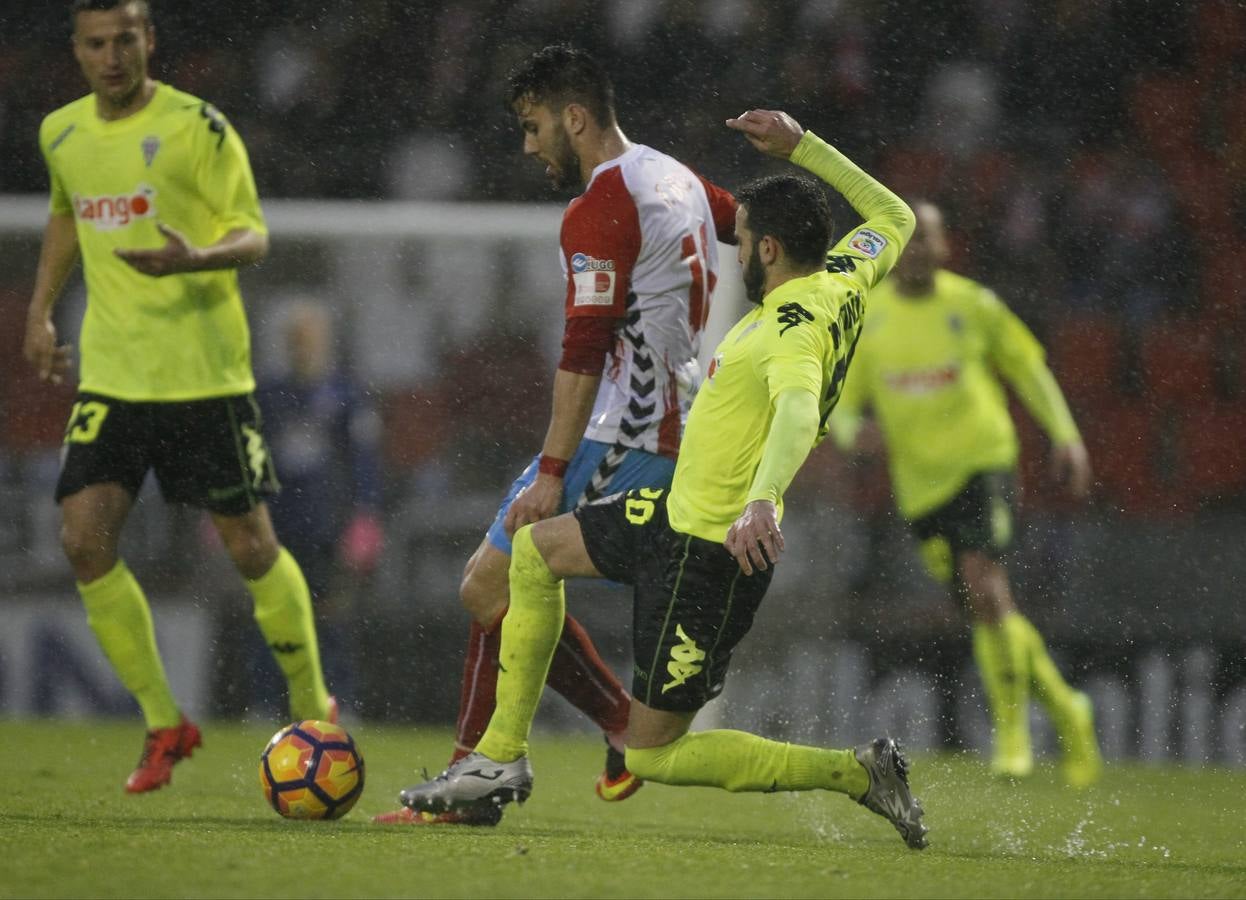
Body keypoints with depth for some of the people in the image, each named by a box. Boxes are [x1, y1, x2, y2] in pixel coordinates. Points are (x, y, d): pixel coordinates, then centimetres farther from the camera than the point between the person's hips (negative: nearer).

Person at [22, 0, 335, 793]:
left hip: (204, 374, -4)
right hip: (109, 377, 5)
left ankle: (314, 707, 23)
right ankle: (164, 724, 5)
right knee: (85, 541, -9)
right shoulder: (62, 134, 8)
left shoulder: (196, 127, -10)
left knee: (249, 545, 1)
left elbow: (255, 235, -9)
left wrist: (196, 260, -29)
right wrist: (41, 309, 19)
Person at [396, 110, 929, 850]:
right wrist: (802, 146, 21)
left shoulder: (796, 328, -26)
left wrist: (762, 502, -63)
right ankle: (502, 757, 25)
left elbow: (798, 410, -46)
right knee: (535, 551, 21)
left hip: (713, 553, -10)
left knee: (653, 751, -2)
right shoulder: (845, 281, 1)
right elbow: (896, 219, 21)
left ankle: (858, 773, -1)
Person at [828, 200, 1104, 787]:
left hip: (983, 459, -3)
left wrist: (1065, 436, 6)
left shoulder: (972, 304, 1)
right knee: (989, 609, 6)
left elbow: (1028, 366, 13)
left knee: (983, 582, -24)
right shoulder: (864, 318, 3)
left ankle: (1011, 730, -15)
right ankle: (1064, 708, 29)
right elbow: (839, 399, 6)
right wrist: (849, 429, -17)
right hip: (921, 481, 3)